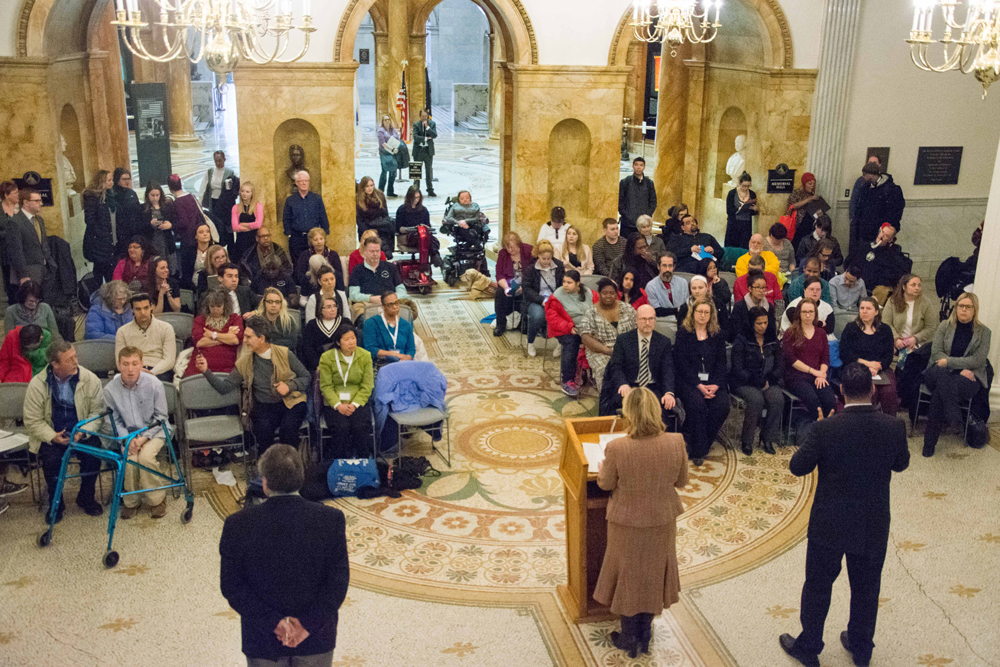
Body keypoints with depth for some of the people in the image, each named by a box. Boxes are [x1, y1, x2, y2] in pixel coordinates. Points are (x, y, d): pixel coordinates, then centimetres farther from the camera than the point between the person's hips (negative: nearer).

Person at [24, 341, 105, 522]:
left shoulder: (90, 379, -9)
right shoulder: (37, 385, -11)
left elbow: (97, 411, -6)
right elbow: (33, 421, -7)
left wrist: (84, 431, -23)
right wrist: (53, 437, -23)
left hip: (83, 433, 1)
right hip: (50, 435, -1)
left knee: (94, 453, -26)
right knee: (51, 459, -28)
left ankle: (86, 498, 0)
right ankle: (55, 503, -1)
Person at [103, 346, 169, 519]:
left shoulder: (154, 385, -16)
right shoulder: (110, 389, -11)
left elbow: (160, 417, -7)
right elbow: (113, 421, 0)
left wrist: (144, 437, -18)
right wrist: (127, 439, -15)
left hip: (153, 431, -2)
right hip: (127, 433, 2)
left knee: (145, 456, -29)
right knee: (130, 459, -26)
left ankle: (157, 499, -6)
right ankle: (130, 502, 0)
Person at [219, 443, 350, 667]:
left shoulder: (238, 524, -14)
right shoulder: (331, 520, -15)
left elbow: (231, 586, -12)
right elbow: (338, 580, -15)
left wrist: (273, 622, -13)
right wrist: (309, 623, -13)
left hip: (262, 640, 0)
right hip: (317, 640, 0)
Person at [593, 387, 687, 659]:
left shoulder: (616, 448, -29)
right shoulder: (675, 443, -21)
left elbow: (606, 484, -11)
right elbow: (682, 481, -6)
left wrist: (601, 470, 11)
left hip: (627, 522, -2)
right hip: (662, 521, 2)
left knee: (628, 575, 21)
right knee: (652, 574, 24)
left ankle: (629, 639, 38)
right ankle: (644, 636, 42)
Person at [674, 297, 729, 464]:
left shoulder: (717, 334, 14)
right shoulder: (683, 332, 3)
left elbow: (721, 362, 9)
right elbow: (682, 362, -5)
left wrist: (716, 385, -9)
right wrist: (699, 385, -16)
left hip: (713, 382, 3)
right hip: (688, 380, -3)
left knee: (722, 405, -24)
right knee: (698, 405, -31)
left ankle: (703, 442, -5)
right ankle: (697, 451, -18)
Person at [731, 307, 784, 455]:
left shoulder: (772, 339, 13)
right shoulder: (741, 340, -2)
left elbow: (780, 366, 10)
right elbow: (738, 369, -9)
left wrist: (768, 380, -8)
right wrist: (758, 382, -16)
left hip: (768, 381, 4)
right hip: (744, 383, -4)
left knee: (778, 398, -27)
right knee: (757, 399, -33)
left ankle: (768, 438, -14)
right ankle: (746, 441, -18)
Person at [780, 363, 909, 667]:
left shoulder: (824, 429, -22)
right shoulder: (894, 427, -14)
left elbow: (798, 467, -11)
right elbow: (901, 464, 4)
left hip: (829, 525, -2)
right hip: (873, 527, 3)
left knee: (818, 585, 15)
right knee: (866, 588, 21)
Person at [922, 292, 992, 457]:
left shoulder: (983, 332, 4)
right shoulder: (945, 326, 9)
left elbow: (978, 360, -6)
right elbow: (936, 352, -1)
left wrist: (949, 361, -13)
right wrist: (961, 367, -13)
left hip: (969, 377, -1)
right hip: (941, 373, 2)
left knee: (939, 393, -35)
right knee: (942, 375, -40)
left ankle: (930, 442, -36)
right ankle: (953, 419, -45)